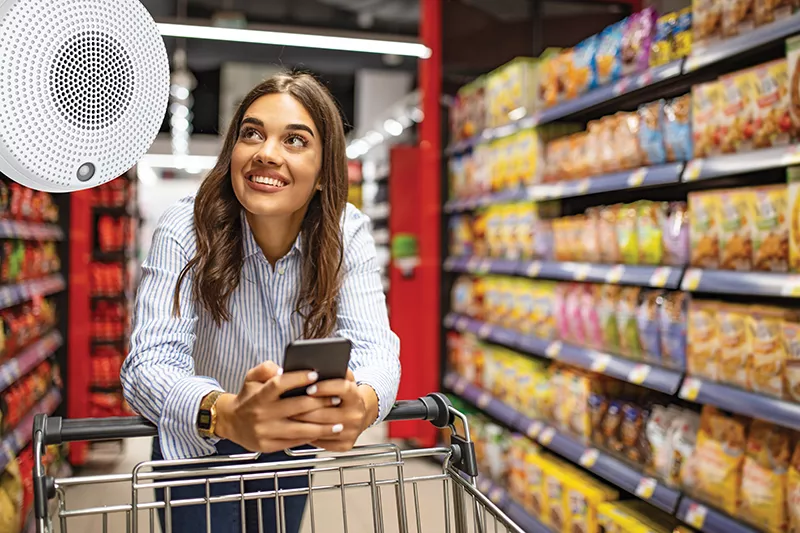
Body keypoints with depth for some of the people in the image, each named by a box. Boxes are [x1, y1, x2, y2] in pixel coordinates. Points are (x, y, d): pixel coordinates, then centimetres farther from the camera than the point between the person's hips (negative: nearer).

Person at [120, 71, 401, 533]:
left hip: (292, 448, 3)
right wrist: (227, 415, -56)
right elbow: (150, 363, -34)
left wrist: (363, 402, -51)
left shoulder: (347, 232, -19)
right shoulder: (186, 228, -26)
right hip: (197, 448, -2)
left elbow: (375, 345, -27)